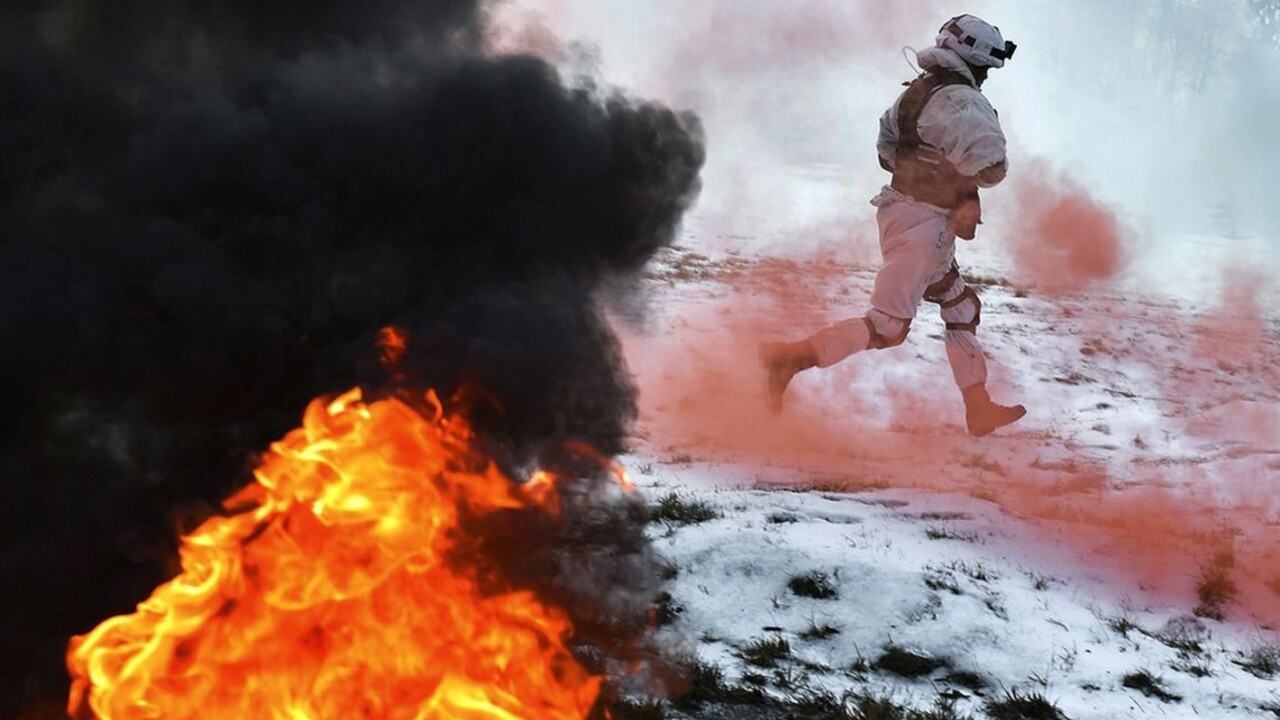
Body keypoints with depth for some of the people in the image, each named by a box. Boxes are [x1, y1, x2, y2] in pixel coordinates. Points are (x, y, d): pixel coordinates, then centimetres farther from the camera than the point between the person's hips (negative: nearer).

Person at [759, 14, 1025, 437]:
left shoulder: (918, 90, 8)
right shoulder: (962, 102, -18)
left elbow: (886, 148, 18)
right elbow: (990, 168, -25)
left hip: (901, 208, 10)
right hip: (924, 224, -10)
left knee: (962, 310, 19)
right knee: (888, 326, -7)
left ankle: (979, 409, 26)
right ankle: (788, 358, -9)